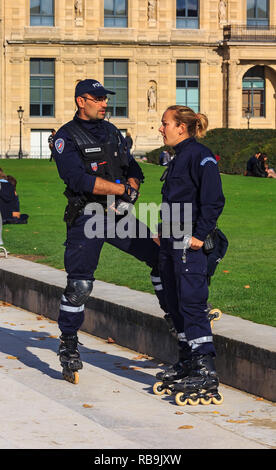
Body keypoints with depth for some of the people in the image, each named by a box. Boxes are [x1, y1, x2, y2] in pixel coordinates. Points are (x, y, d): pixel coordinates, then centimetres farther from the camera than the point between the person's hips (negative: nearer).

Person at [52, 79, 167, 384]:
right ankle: (68, 344, 8)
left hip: (118, 214, 6)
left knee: (160, 256, 3)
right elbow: (79, 179, -20)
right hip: (86, 219, -6)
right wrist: (124, 189, -19)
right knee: (79, 284, -6)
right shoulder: (66, 138, -7)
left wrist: (130, 191, -13)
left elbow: (133, 169, 11)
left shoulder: (111, 132, 13)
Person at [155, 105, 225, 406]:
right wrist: (163, 233, 20)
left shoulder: (200, 156, -11)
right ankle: (187, 362, 23)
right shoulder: (178, 158, 18)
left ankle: (206, 371, -14)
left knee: (191, 302, -13)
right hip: (171, 243, 10)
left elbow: (213, 200, -17)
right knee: (175, 302, 13)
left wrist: (200, 235, -20)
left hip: (189, 243, -10)